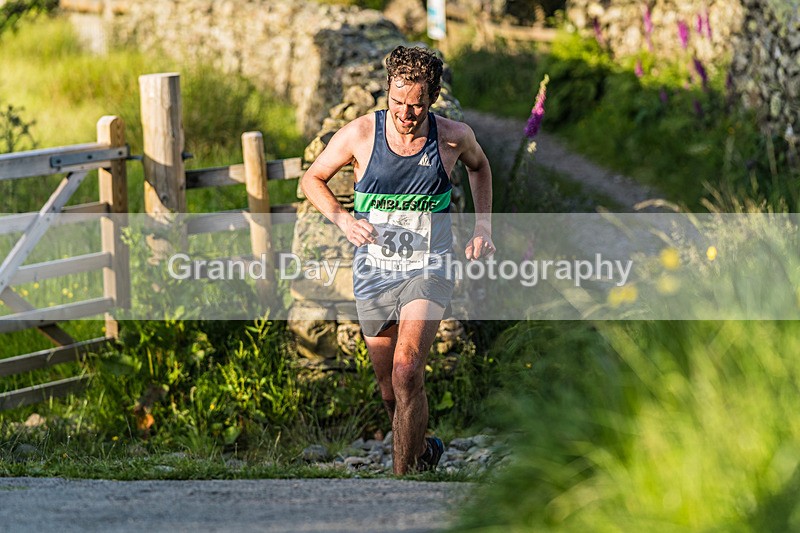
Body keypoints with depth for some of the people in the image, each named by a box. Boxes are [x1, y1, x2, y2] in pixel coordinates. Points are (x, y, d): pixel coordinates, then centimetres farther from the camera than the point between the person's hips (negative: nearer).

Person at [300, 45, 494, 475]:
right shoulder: (360, 134, -11)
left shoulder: (453, 137, -8)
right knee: (390, 390, 12)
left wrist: (483, 225, 6)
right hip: (374, 271, 2)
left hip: (428, 268, -2)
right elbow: (312, 178, 4)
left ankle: (403, 477, -16)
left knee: (407, 371, -22)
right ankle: (423, 450, 41)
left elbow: (478, 166, 17)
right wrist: (343, 220, -13)